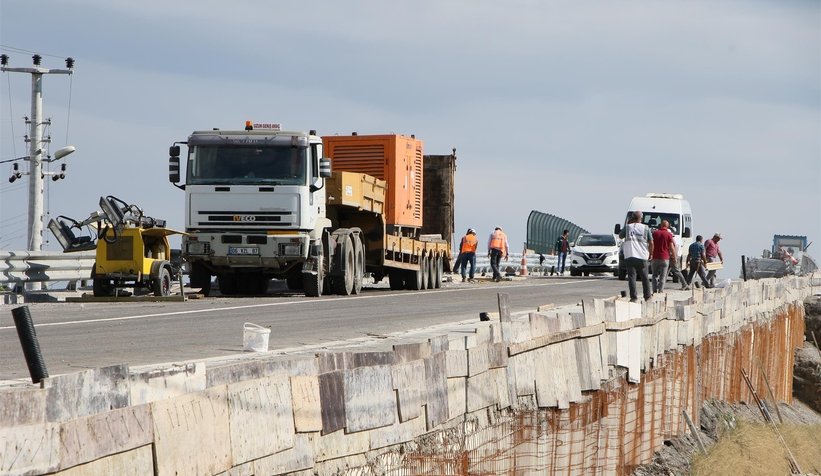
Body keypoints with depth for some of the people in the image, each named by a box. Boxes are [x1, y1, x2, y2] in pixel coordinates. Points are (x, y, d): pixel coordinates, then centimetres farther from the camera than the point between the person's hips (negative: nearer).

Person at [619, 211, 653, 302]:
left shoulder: (628, 227, 2)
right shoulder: (646, 228, 3)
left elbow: (620, 236, 19)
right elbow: (651, 243, 3)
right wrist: (650, 253, 18)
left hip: (629, 256, -1)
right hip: (642, 257, 1)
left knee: (631, 277, -2)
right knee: (644, 277, 12)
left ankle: (633, 297, -11)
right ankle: (647, 296, 19)